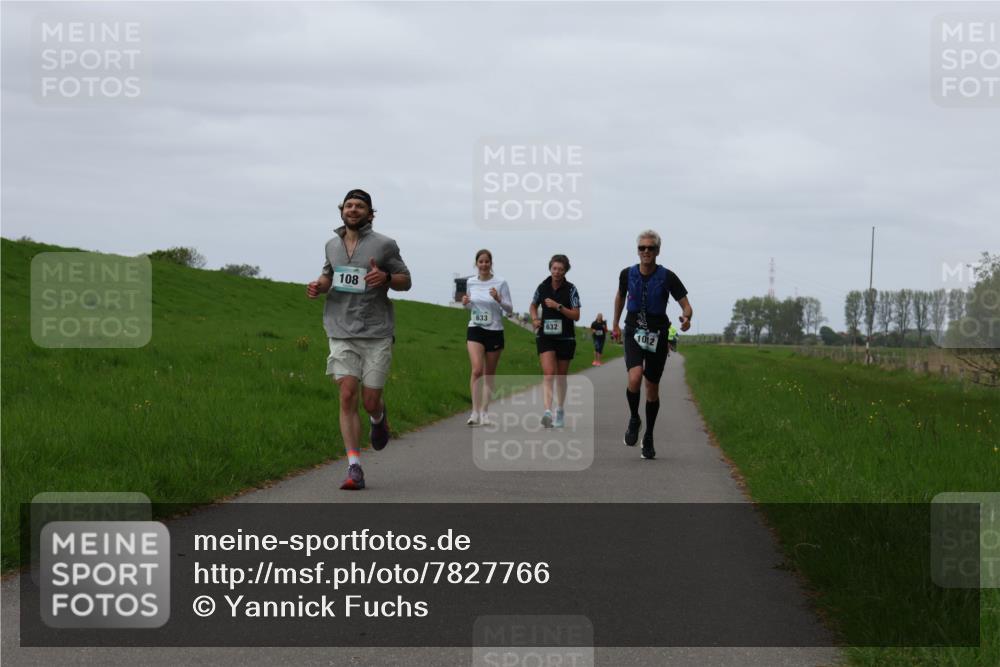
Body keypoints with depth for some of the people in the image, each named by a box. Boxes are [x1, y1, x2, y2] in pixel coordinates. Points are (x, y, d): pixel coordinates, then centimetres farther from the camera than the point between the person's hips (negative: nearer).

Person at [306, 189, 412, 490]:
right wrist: (319, 286, 4)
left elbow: (406, 280, 6)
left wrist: (386, 277, -16)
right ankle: (354, 468, -9)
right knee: (347, 396, -10)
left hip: (377, 333, -2)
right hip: (342, 332, 2)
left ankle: (378, 418, 39)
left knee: (370, 401, -1)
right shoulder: (332, 245, 11)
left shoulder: (384, 245, 0)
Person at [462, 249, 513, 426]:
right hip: (475, 331, 1)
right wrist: (466, 303, -3)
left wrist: (499, 300, -21)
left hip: (494, 331, -1)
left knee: (489, 374, 5)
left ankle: (484, 412, 14)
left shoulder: (500, 283, -4)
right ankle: (475, 411, -15)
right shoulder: (471, 282, 5)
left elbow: (509, 309, -3)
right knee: (477, 369, -17)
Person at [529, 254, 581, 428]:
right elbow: (533, 306, 20)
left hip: (565, 337, 0)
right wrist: (535, 319, 1)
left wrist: (558, 306, -19)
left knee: (561, 376, 11)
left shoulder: (570, 289, -4)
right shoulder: (543, 287, 2)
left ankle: (560, 411, 28)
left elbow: (576, 315, -9)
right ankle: (547, 412, -27)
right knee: (549, 373, -16)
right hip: (545, 336, 0)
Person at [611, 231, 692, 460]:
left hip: (658, 336, 0)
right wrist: (615, 324, 25)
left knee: (652, 389, 7)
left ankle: (648, 438, 25)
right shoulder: (627, 274, -4)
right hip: (633, 333, 0)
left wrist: (686, 318, -31)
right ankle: (634, 419, 4)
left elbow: (686, 305, -9)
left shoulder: (667, 277, -11)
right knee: (635, 378, -24)